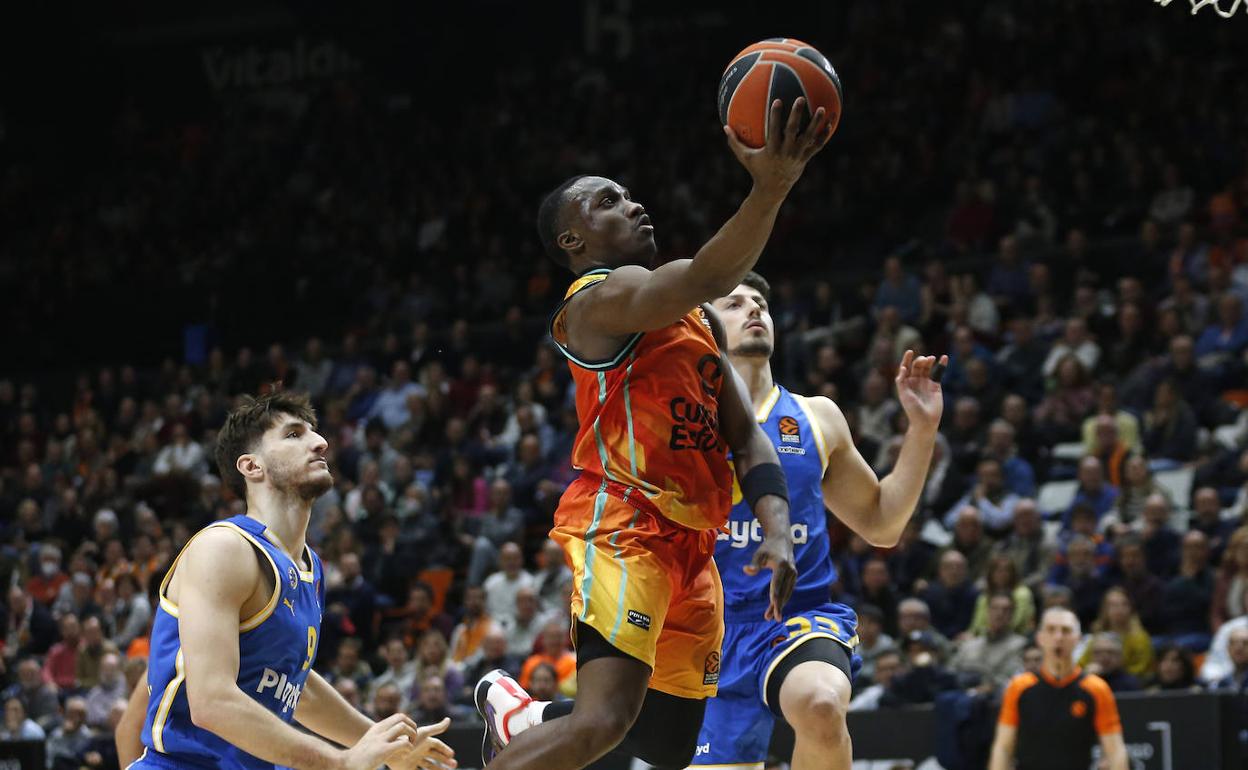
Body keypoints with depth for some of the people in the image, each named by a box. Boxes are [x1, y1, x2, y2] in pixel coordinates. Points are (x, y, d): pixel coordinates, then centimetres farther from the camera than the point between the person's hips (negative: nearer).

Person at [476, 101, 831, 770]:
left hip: (690, 544, 9)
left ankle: (517, 715, 36)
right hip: (622, 527, -9)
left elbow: (745, 437, 14)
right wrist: (770, 189, -43)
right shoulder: (602, 297, -8)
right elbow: (708, 276, -29)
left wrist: (777, 532, -3)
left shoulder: (699, 320, 21)